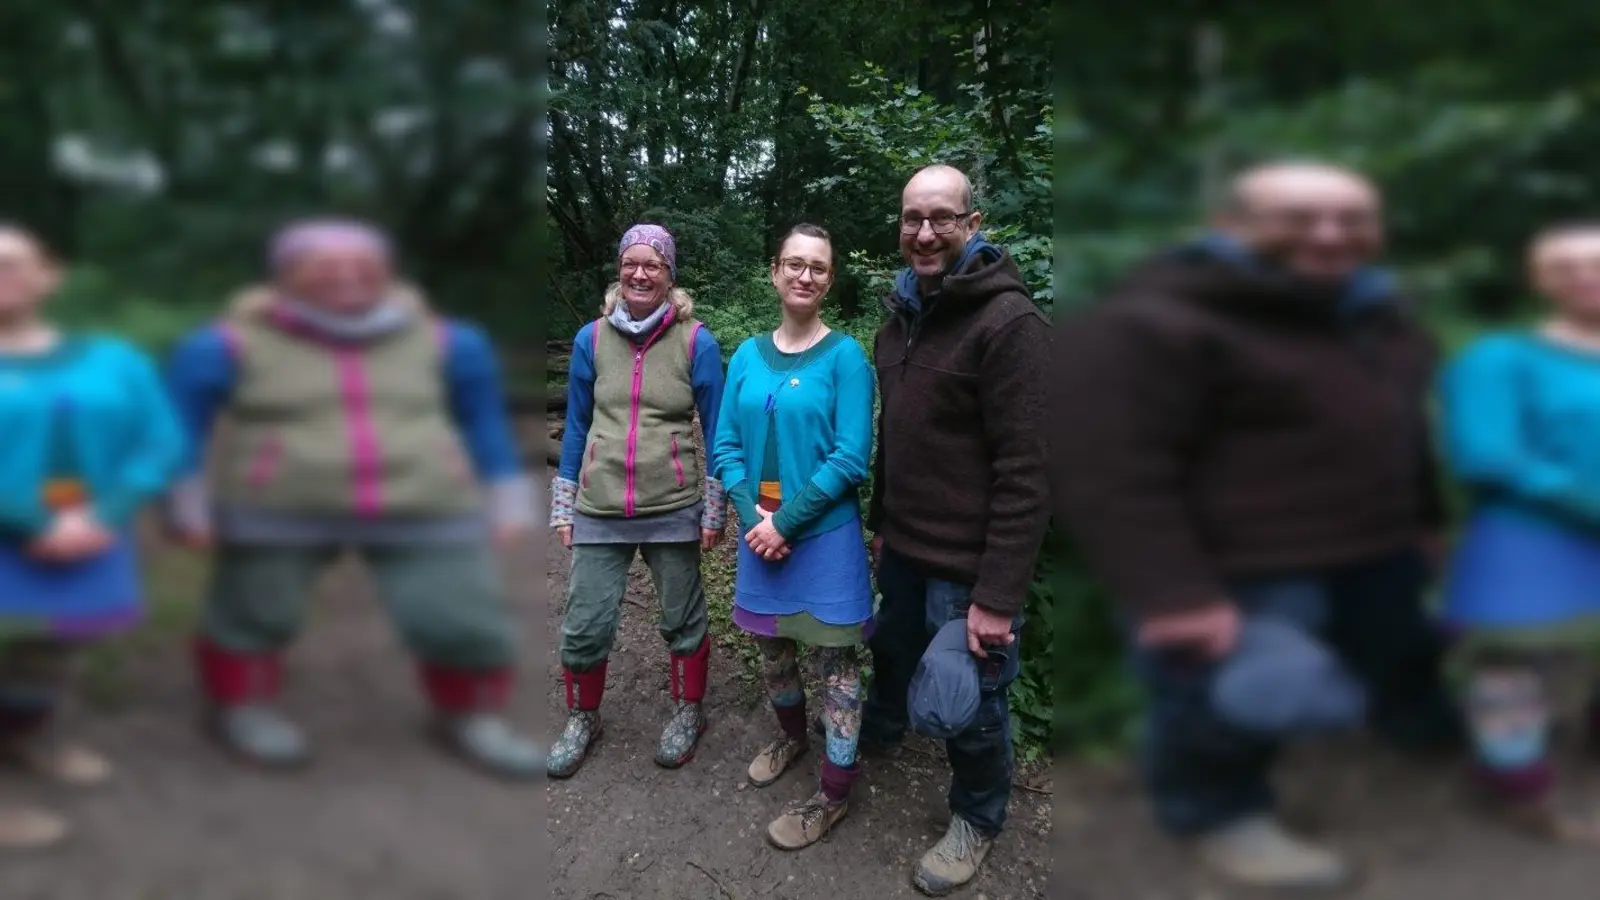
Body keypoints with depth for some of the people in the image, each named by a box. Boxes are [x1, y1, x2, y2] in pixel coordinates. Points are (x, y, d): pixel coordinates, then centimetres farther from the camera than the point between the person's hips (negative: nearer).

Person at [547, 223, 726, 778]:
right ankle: (582, 719, 30)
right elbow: (576, 427, 8)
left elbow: (715, 431, -1)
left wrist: (714, 511, -2)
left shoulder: (696, 343, -5)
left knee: (682, 621, 12)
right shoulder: (591, 339, 2)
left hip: (672, 511, -2)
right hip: (599, 512, 2)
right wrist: (563, 507, 8)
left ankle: (688, 714, 35)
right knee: (584, 627, 5)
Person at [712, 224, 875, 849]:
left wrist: (786, 522, -17)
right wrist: (751, 514, -12)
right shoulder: (748, 357, 4)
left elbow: (851, 458, -15)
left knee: (837, 657, 5)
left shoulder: (844, 356, -9)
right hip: (762, 533, 5)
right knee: (771, 646, 19)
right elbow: (727, 445, 3)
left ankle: (835, 791, 19)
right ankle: (791, 736, 45)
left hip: (826, 533, -5)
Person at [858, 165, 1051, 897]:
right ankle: (881, 731, 56)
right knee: (892, 648, 28)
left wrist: (999, 595, -22)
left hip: (966, 563, -7)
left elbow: (1026, 473, -22)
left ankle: (977, 820, 34)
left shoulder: (1008, 322, -19)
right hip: (903, 543, 7)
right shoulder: (903, 313, 6)